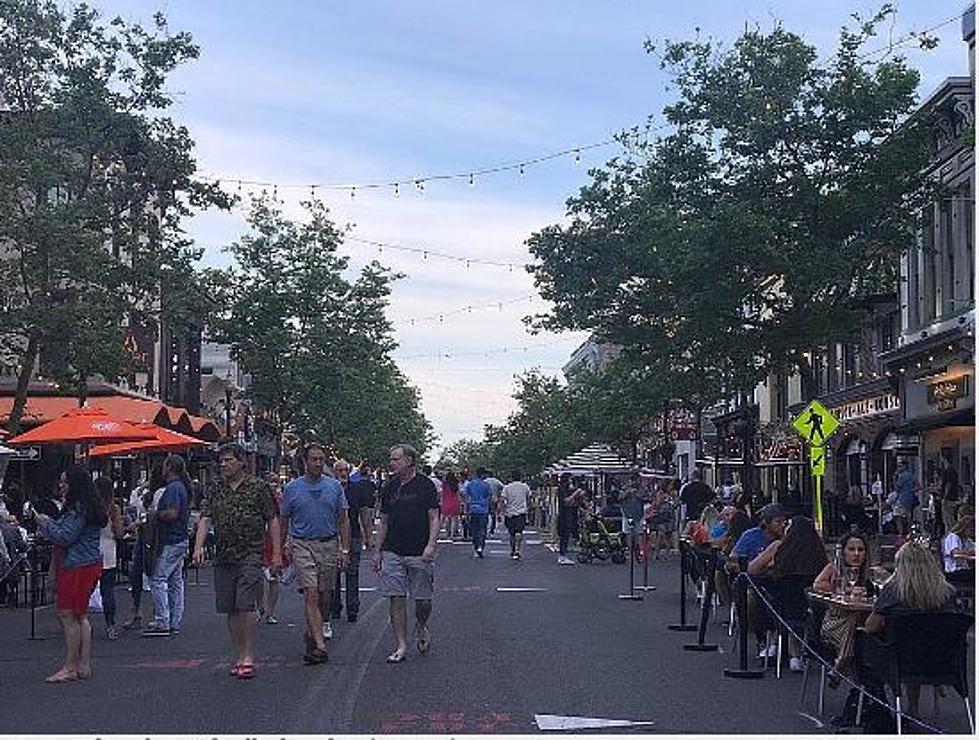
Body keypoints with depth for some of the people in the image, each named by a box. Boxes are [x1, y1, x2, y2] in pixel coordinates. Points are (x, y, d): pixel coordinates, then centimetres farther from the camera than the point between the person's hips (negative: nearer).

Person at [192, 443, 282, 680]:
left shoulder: (258, 487, 1)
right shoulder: (215, 490, 12)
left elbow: (272, 521, 3)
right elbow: (204, 519, 5)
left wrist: (277, 554, -2)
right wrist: (198, 547, -11)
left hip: (250, 555, -4)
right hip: (223, 556, 4)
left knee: (246, 605, -13)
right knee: (230, 609, 7)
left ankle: (248, 657, -8)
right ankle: (239, 656, 16)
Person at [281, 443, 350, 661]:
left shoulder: (334, 486, 5)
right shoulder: (292, 488, 2)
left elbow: (343, 520, 7)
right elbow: (284, 521, 9)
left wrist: (345, 549, 1)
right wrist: (283, 549, 7)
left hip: (329, 545, 2)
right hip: (302, 545, -2)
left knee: (325, 595, 9)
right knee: (311, 594, -12)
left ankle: (314, 632, 32)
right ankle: (319, 645, -16)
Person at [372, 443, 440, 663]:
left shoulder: (425, 485, -3)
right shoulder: (390, 487, 10)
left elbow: (434, 518, -4)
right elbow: (383, 522, 15)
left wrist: (431, 545, -17)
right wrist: (377, 551, 10)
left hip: (419, 554, -4)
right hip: (392, 552, 4)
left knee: (423, 600, 2)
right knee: (396, 599, -1)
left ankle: (421, 627, 32)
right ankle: (401, 646, 6)